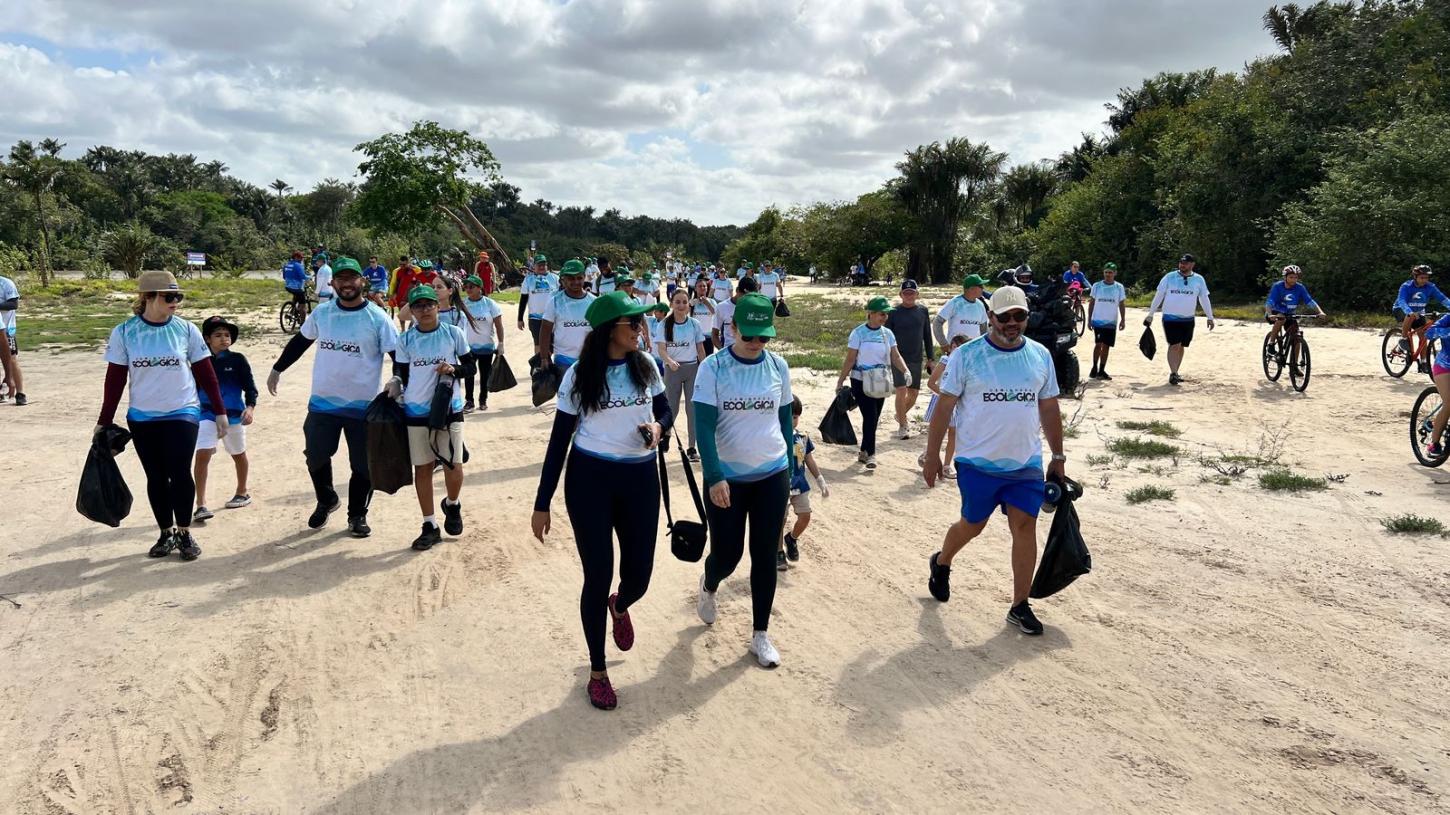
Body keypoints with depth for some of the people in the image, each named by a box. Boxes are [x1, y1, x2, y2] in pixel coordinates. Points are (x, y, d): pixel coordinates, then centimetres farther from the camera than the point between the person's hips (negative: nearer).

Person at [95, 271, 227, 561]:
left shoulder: (186, 330, -4)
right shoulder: (124, 333, -4)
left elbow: (205, 374, 1)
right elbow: (115, 379, 1)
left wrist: (220, 411, 2)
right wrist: (105, 421, 3)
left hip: (183, 414, -1)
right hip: (142, 419, 1)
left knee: (180, 473, -8)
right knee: (156, 477, 8)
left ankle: (184, 533, 8)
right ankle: (167, 533, 21)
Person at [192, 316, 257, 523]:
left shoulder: (238, 360, -6)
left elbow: (250, 387, -6)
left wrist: (250, 407, -21)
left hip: (233, 415, 0)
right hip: (207, 414, 0)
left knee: (238, 454, 18)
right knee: (202, 455, -14)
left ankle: (242, 492, 39)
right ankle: (200, 505, -13)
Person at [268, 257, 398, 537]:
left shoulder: (377, 317, -9)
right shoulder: (321, 313, 2)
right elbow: (300, 342, 16)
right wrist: (277, 369, 21)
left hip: (363, 406, -3)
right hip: (322, 402, 3)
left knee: (363, 464, 5)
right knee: (316, 456, 12)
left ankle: (357, 514, 23)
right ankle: (327, 501, 37)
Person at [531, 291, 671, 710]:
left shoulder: (646, 367, 1)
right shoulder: (579, 376, -8)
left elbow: (665, 411, 15)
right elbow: (559, 440, -4)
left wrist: (658, 427, -11)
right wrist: (542, 504, -4)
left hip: (640, 477, 3)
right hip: (590, 479, -3)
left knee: (638, 576, 5)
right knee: (598, 577, 3)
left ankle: (620, 607, 46)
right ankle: (597, 671, 23)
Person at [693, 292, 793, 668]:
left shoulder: (778, 366, 0)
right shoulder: (713, 367, -10)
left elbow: (785, 421, 10)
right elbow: (705, 426, -13)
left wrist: (787, 471, 12)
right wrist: (714, 477, -22)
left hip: (772, 475, 2)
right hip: (727, 478, -2)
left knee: (765, 557, 6)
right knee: (727, 555, 5)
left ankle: (760, 634, 21)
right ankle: (708, 588, 41)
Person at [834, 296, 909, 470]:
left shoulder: (887, 334, 5)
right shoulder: (858, 333, -8)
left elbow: (895, 356, 1)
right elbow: (850, 360, -6)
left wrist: (906, 371, -18)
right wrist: (840, 382, -6)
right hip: (861, 382, -5)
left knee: (874, 418, 9)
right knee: (870, 416, -13)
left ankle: (864, 452, 22)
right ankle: (870, 453, -7)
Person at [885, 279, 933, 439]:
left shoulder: (923, 311, 5)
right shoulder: (894, 312, -4)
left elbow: (927, 335, 12)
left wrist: (930, 357, 11)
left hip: (916, 358, 4)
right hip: (898, 357, -4)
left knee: (914, 393, 9)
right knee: (901, 390, -14)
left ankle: (902, 414, 38)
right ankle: (902, 426, -1)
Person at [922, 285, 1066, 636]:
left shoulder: (1040, 356, 4)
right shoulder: (966, 356, -7)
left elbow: (1049, 409, 12)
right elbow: (944, 407, -5)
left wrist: (1058, 456, 12)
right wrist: (932, 456, -5)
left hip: (1026, 463, 3)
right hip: (978, 463, -3)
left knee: (1025, 528, -1)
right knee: (972, 525, 10)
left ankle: (1020, 606, 11)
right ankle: (941, 563, 41)